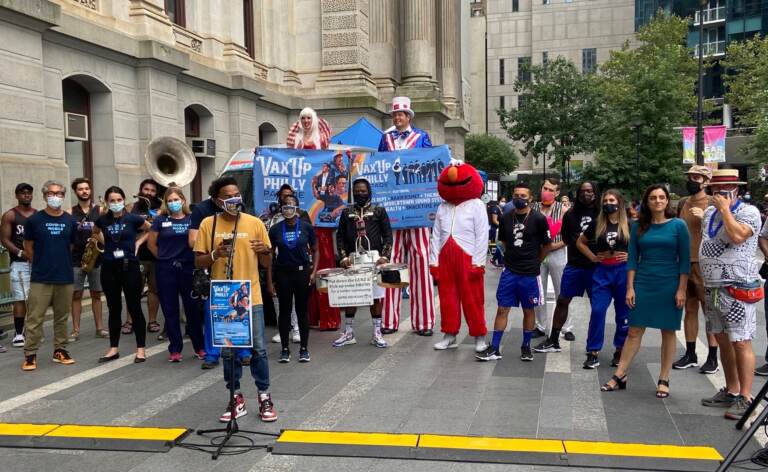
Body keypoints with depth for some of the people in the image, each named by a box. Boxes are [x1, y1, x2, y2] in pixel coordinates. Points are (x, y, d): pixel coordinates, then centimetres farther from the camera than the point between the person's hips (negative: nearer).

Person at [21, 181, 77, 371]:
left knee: (62, 317, 10)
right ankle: (30, 354, 5)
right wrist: (42, 263, 10)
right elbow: (28, 247, 6)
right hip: (40, 279, -2)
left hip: (65, 278, 3)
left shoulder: (70, 221, 5)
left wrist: (60, 262, 12)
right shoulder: (34, 220, -1)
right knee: (35, 318, -2)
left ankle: (59, 350, 21)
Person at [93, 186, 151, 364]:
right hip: (109, 268, 3)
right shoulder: (103, 220, 4)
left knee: (134, 308, 0)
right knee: (114, 309, 10)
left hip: (130, 266, -3)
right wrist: (106, 243, 12)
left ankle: (141, 349, 8)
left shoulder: (133, 219, -5)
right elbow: (95, 232, 26)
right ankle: (113, 348, 19)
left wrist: (136, 242, 3)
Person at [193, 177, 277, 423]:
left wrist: (264, 251, -18)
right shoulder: (208, 224, 1)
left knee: (258, 348, 1)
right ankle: (236, 399, 20)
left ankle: (264, 398, 12)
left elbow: (267, 265, 4)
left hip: (251, 297, -1)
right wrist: (214, 255, -17)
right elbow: (198, 262, 2)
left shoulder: (255, 223, 0)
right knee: (229, 350, 9)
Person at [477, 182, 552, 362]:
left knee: (528, 310, 9)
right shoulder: (506, 218, 3)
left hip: (529, 273, -3)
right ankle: (494, 349, 7)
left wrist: (535, 261, 10)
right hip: (509, 271, 3)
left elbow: (547, 244, 2)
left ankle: (526, 347, 23)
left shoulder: (538, 219, -8)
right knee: (502, 309, 2)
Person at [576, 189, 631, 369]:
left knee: (623, 313, 7)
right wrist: (592, 257, 6)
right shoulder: (597, 224, 5)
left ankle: (620, 350, 21)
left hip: (623, 271, -1)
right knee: (597, 311, -5)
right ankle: (593, 353, 1)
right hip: (602, 271, 1)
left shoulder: (629, 225, 0)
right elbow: (580, 242, 16)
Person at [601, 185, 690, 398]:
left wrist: (682, 290, -8)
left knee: (668, 332, 6)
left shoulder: (678, 225, -2)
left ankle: (664, 380, 16)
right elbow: (632, 259, 5)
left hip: (669, 285, -2)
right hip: (643, 284, 2)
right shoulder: (639, 227, 5)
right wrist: (630, 288, -1)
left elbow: (684, 260, -3)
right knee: (634, 331, 4)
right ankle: (620, 376, 10)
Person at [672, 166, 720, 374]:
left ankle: (713, 358, 7)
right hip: (684, 263, 6)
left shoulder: (712, 203, -5)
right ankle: (690, 354, 21)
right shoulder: (683, 203, 12)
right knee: (689, 310, 12)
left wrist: (705, 216, -24)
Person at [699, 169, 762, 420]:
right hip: (713, 289, 7)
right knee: (722, 341, 13)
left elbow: (737, 236, -26)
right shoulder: (709, 213, 14)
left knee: (741, 343, -6)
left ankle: (745, 398, 0)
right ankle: (731, 391, 25)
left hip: (738, 289, -7)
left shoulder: (748, 212, -7)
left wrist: (725, 209, -14)